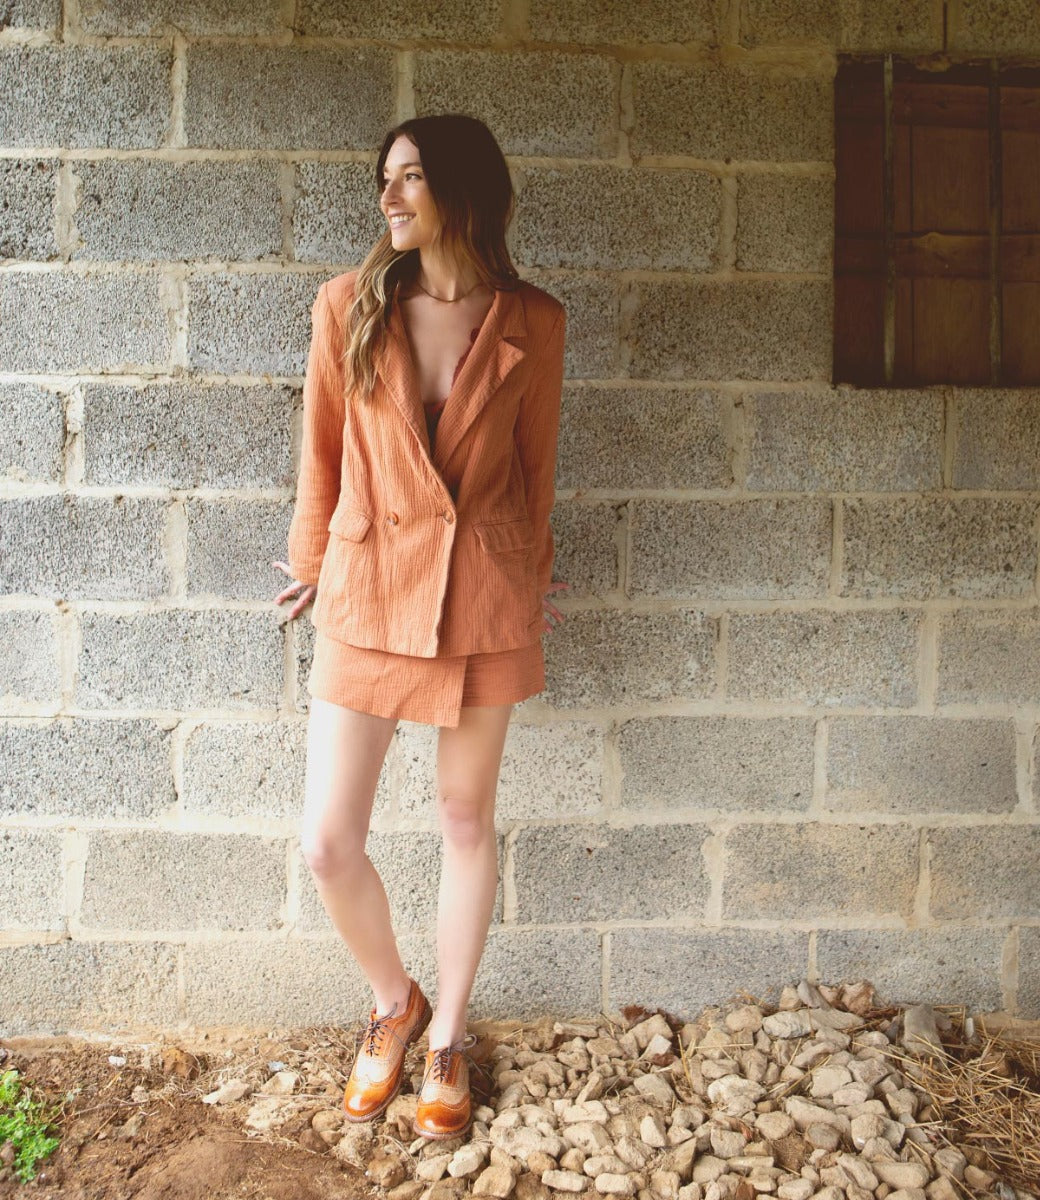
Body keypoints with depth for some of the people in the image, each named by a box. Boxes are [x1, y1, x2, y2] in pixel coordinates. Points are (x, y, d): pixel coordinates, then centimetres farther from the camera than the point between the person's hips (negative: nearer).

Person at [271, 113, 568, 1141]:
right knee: (326, 845, 0)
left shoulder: (532, 323, -3)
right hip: (367, 594, 1)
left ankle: (449, 1031, 35)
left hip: (483, 600, 0)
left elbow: (534, 463, 8)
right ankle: (392, 1001, 32)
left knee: (466, 821, 12)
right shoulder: (348, 305, -3)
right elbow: (322, 451, 6)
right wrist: (312, 564, 15)